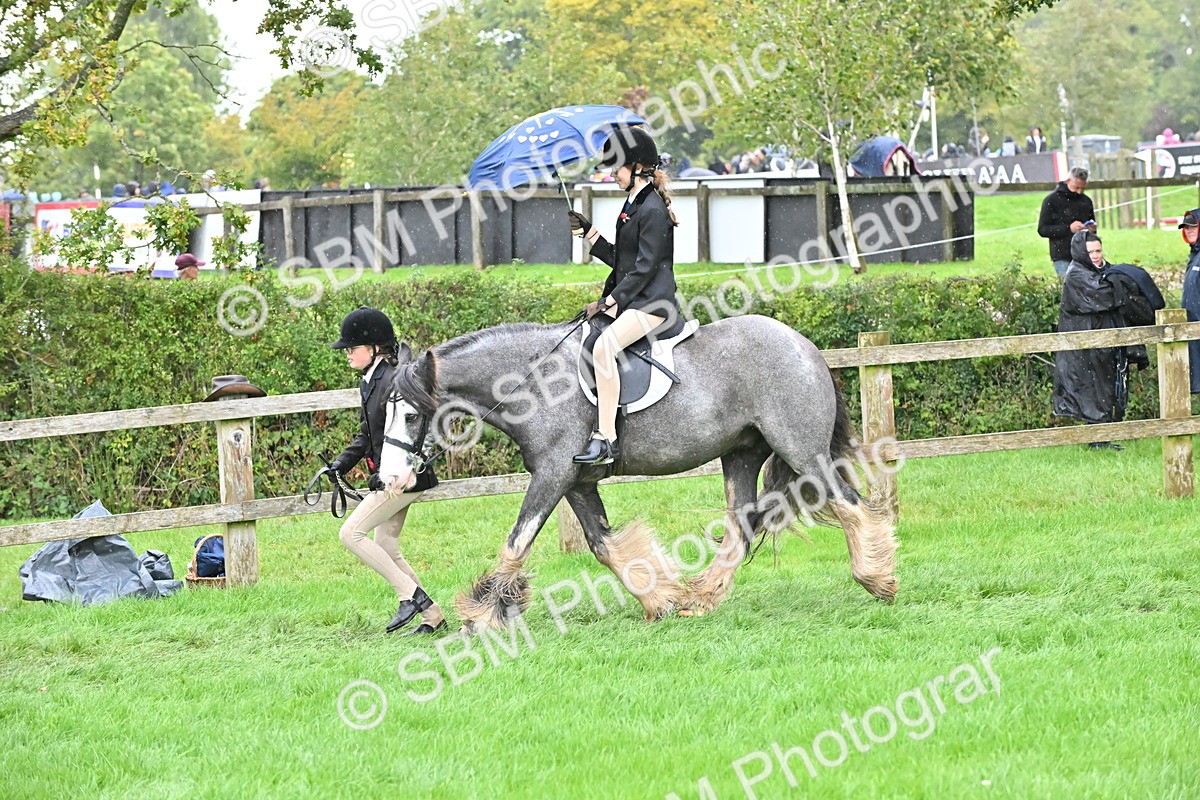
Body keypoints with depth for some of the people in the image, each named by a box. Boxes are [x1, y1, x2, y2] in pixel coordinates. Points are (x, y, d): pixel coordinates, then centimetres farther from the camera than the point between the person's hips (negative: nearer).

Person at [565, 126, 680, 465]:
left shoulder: (652, 210, -13)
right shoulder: (632, 205, 17)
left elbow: (645, 266, -17)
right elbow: (619, 259, 22)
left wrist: (612, 300, -17)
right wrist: (588, 231, 16)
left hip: (652, 302, -11)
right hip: (628, 300, 11)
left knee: (605, 345, -31)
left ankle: (606, 439, -34)